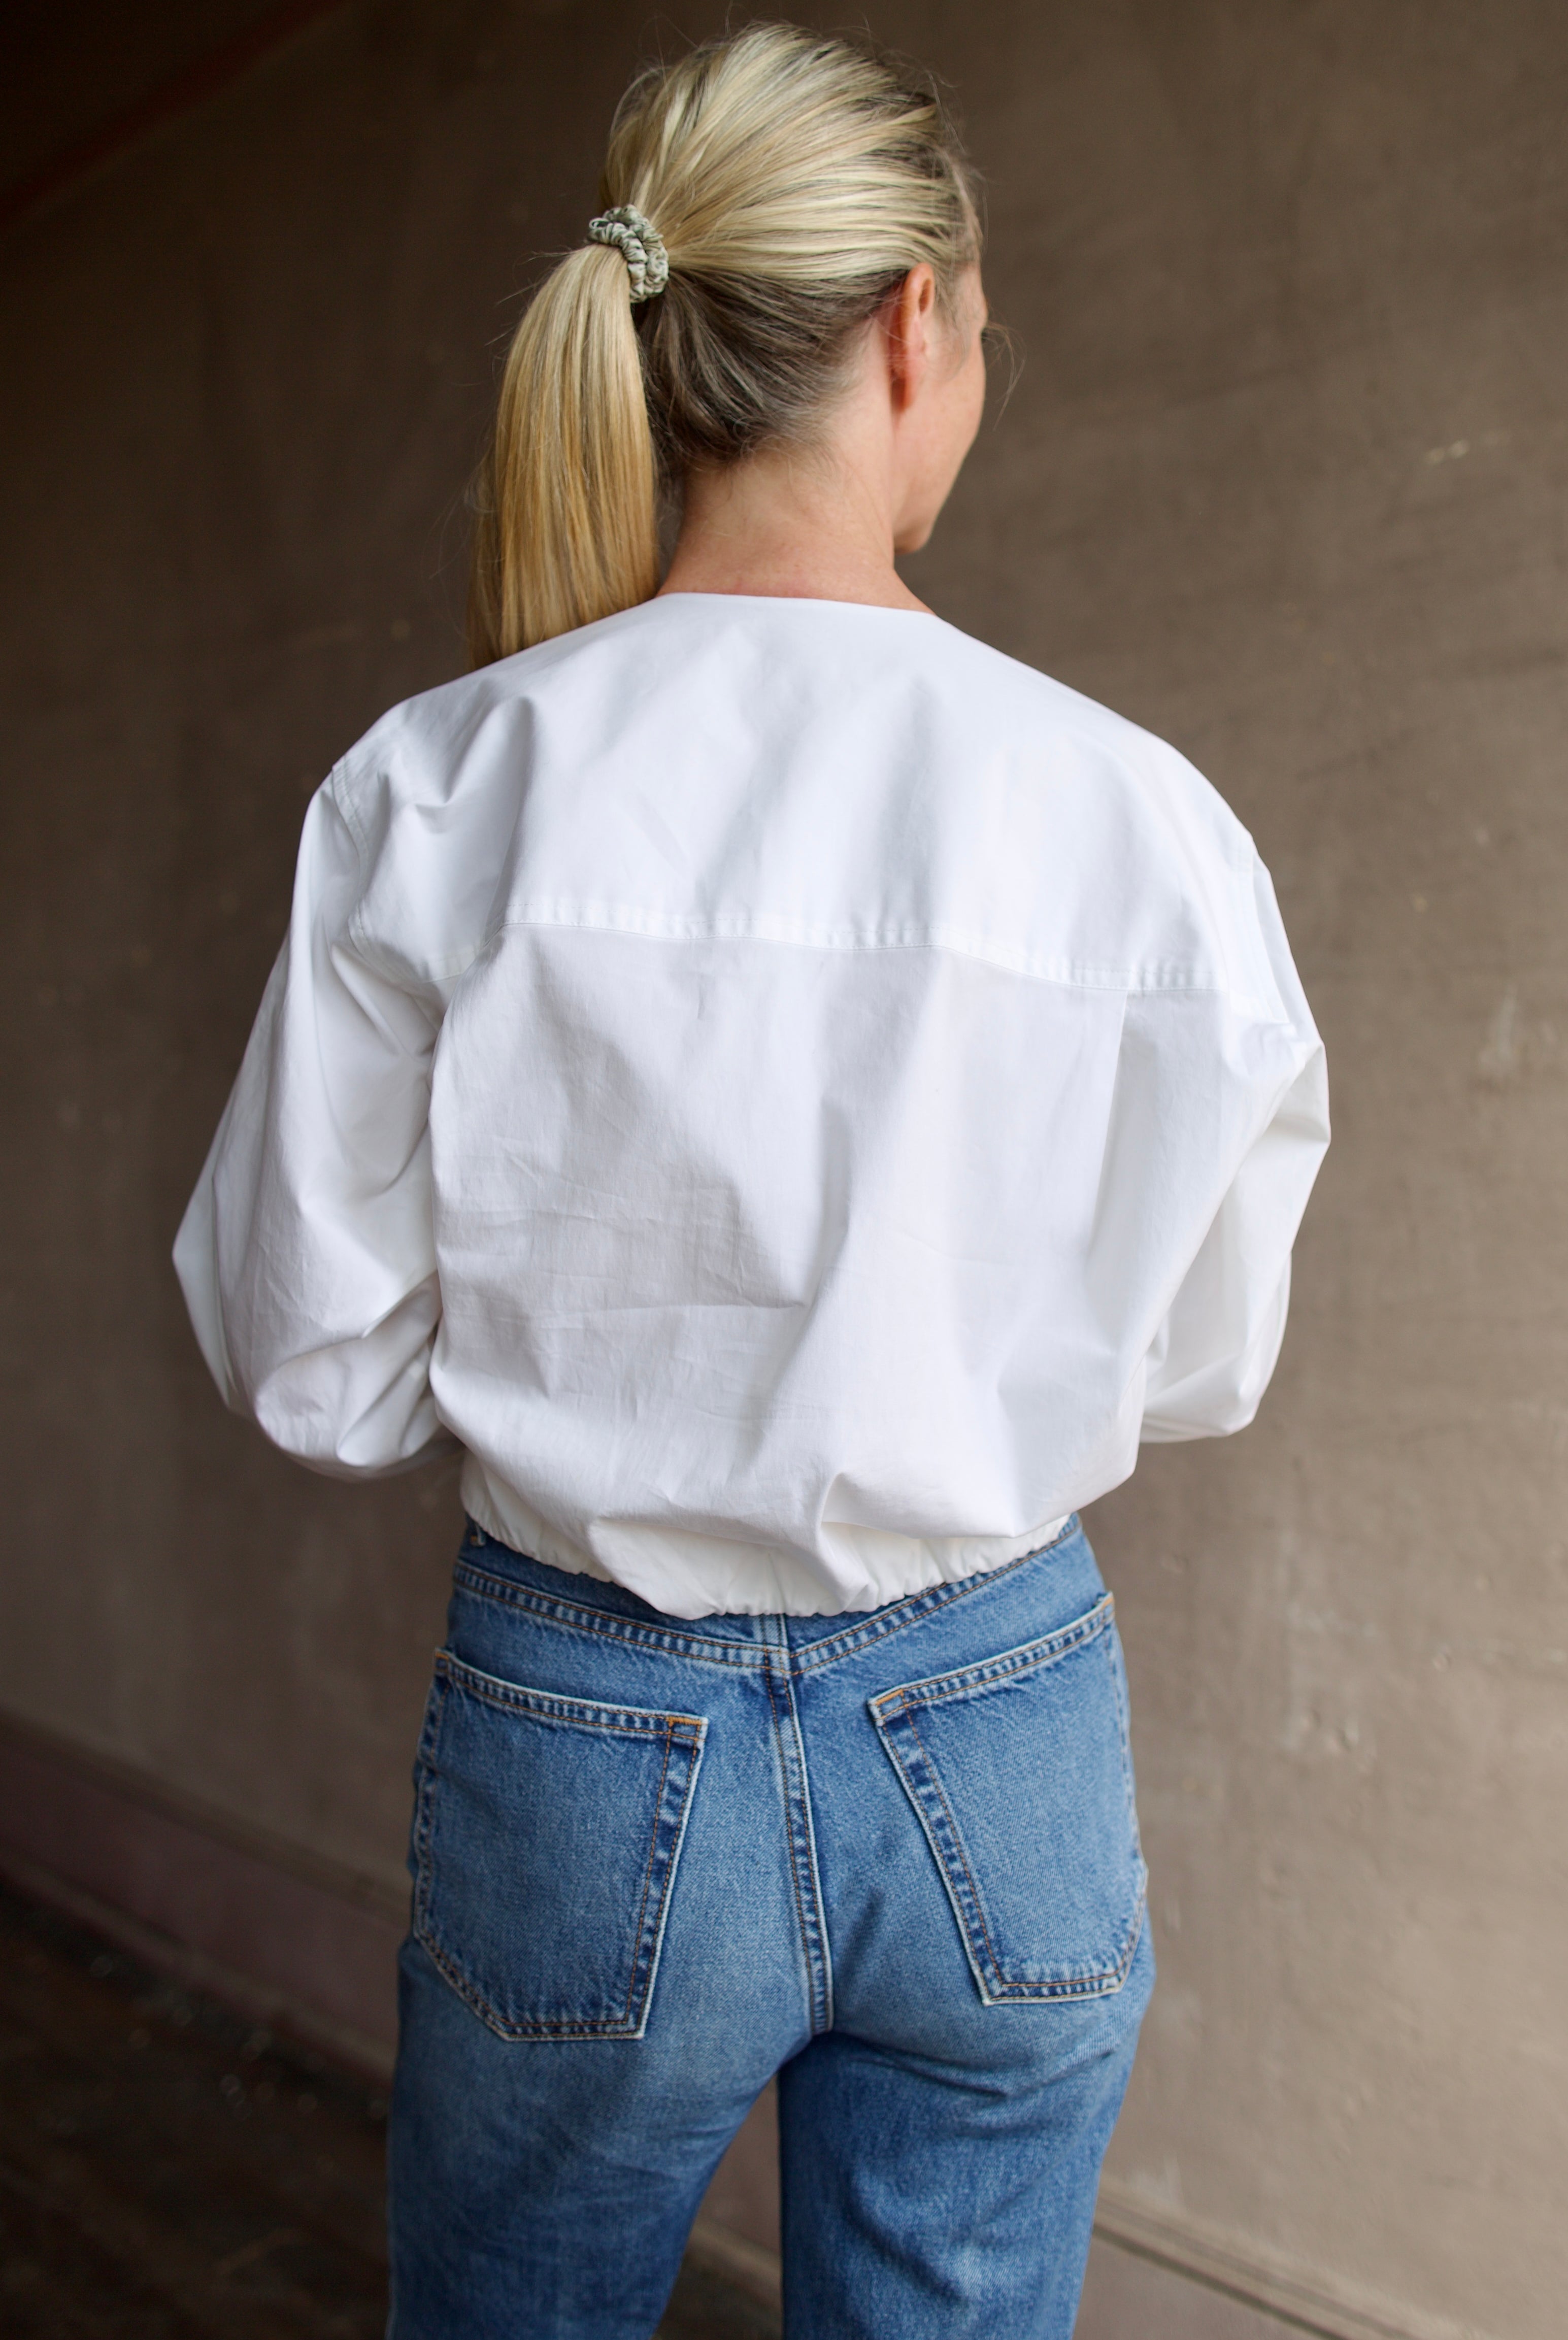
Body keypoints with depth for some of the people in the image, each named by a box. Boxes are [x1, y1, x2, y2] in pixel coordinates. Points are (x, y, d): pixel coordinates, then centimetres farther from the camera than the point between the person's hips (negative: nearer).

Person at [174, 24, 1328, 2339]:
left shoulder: (439, 794, -13)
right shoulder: (1145, 817, -12)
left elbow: (310, 1362, -7)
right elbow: (1201, 1363, -1)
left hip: (583, 1739, 0)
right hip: (1001, 1745, 1)